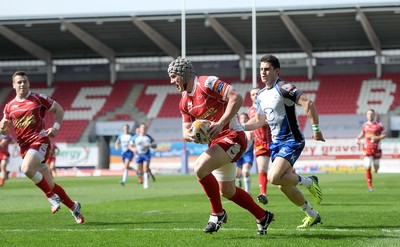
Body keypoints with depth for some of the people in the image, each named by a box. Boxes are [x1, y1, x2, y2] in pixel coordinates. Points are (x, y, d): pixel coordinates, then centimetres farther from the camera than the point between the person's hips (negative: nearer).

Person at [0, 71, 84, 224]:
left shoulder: (38, 99, 1)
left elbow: (59, 109, 9)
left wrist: (56, 127, -6)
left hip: (40, 140, -4)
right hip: (24, 146, 4)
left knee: (26, 169, -30)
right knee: (50, 185, 4)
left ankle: (51, 196, -13)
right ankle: (73, 207, 21)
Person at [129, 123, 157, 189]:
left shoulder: (149, 137, -2)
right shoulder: (135, 137, -3)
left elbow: (155, 146, 2)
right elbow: (130, 146, 2)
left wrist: (149, 145, -18)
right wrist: (133, 149, -20)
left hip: (147, 155, -1)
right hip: (138, 155, 1)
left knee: (146, 170, -15)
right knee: (140, 172, 4)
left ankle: (146, 184, -9)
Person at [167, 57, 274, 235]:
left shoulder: (207, 83, -14)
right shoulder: (184, 102, 11)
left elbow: (236, 98, -22)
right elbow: (186, 129, 11)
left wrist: (221, 123, -27)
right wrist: (189, 135, -14)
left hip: (232, 136, -10)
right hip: (216, 141, 10)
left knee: (200, 168, -27)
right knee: (227, 191, 15)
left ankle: (217, 213, -10)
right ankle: (263, 217, 33)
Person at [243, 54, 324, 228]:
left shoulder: (283, 88, -15)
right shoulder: (261, 95, 10)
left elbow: (308, 103, -23)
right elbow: (259, 120, 22)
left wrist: (315, 129, -25)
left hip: (292, 141, -9)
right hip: (276, 142, 9)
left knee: (274, 177, -25)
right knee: (284, 186, 8)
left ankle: (309, 182, 0)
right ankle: (312, 216, 24)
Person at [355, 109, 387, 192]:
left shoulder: (378, 124, -6)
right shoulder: (365, 125, 4)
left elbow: (385, 134, -4)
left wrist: (377, 138, -19)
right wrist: (357, 138, 2)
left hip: (376, 149, -1)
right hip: (367, 149, 1)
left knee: (376, 167, 5)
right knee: (367, 167, -10)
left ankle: (376, 166, 46)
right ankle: (370, 186, -2)